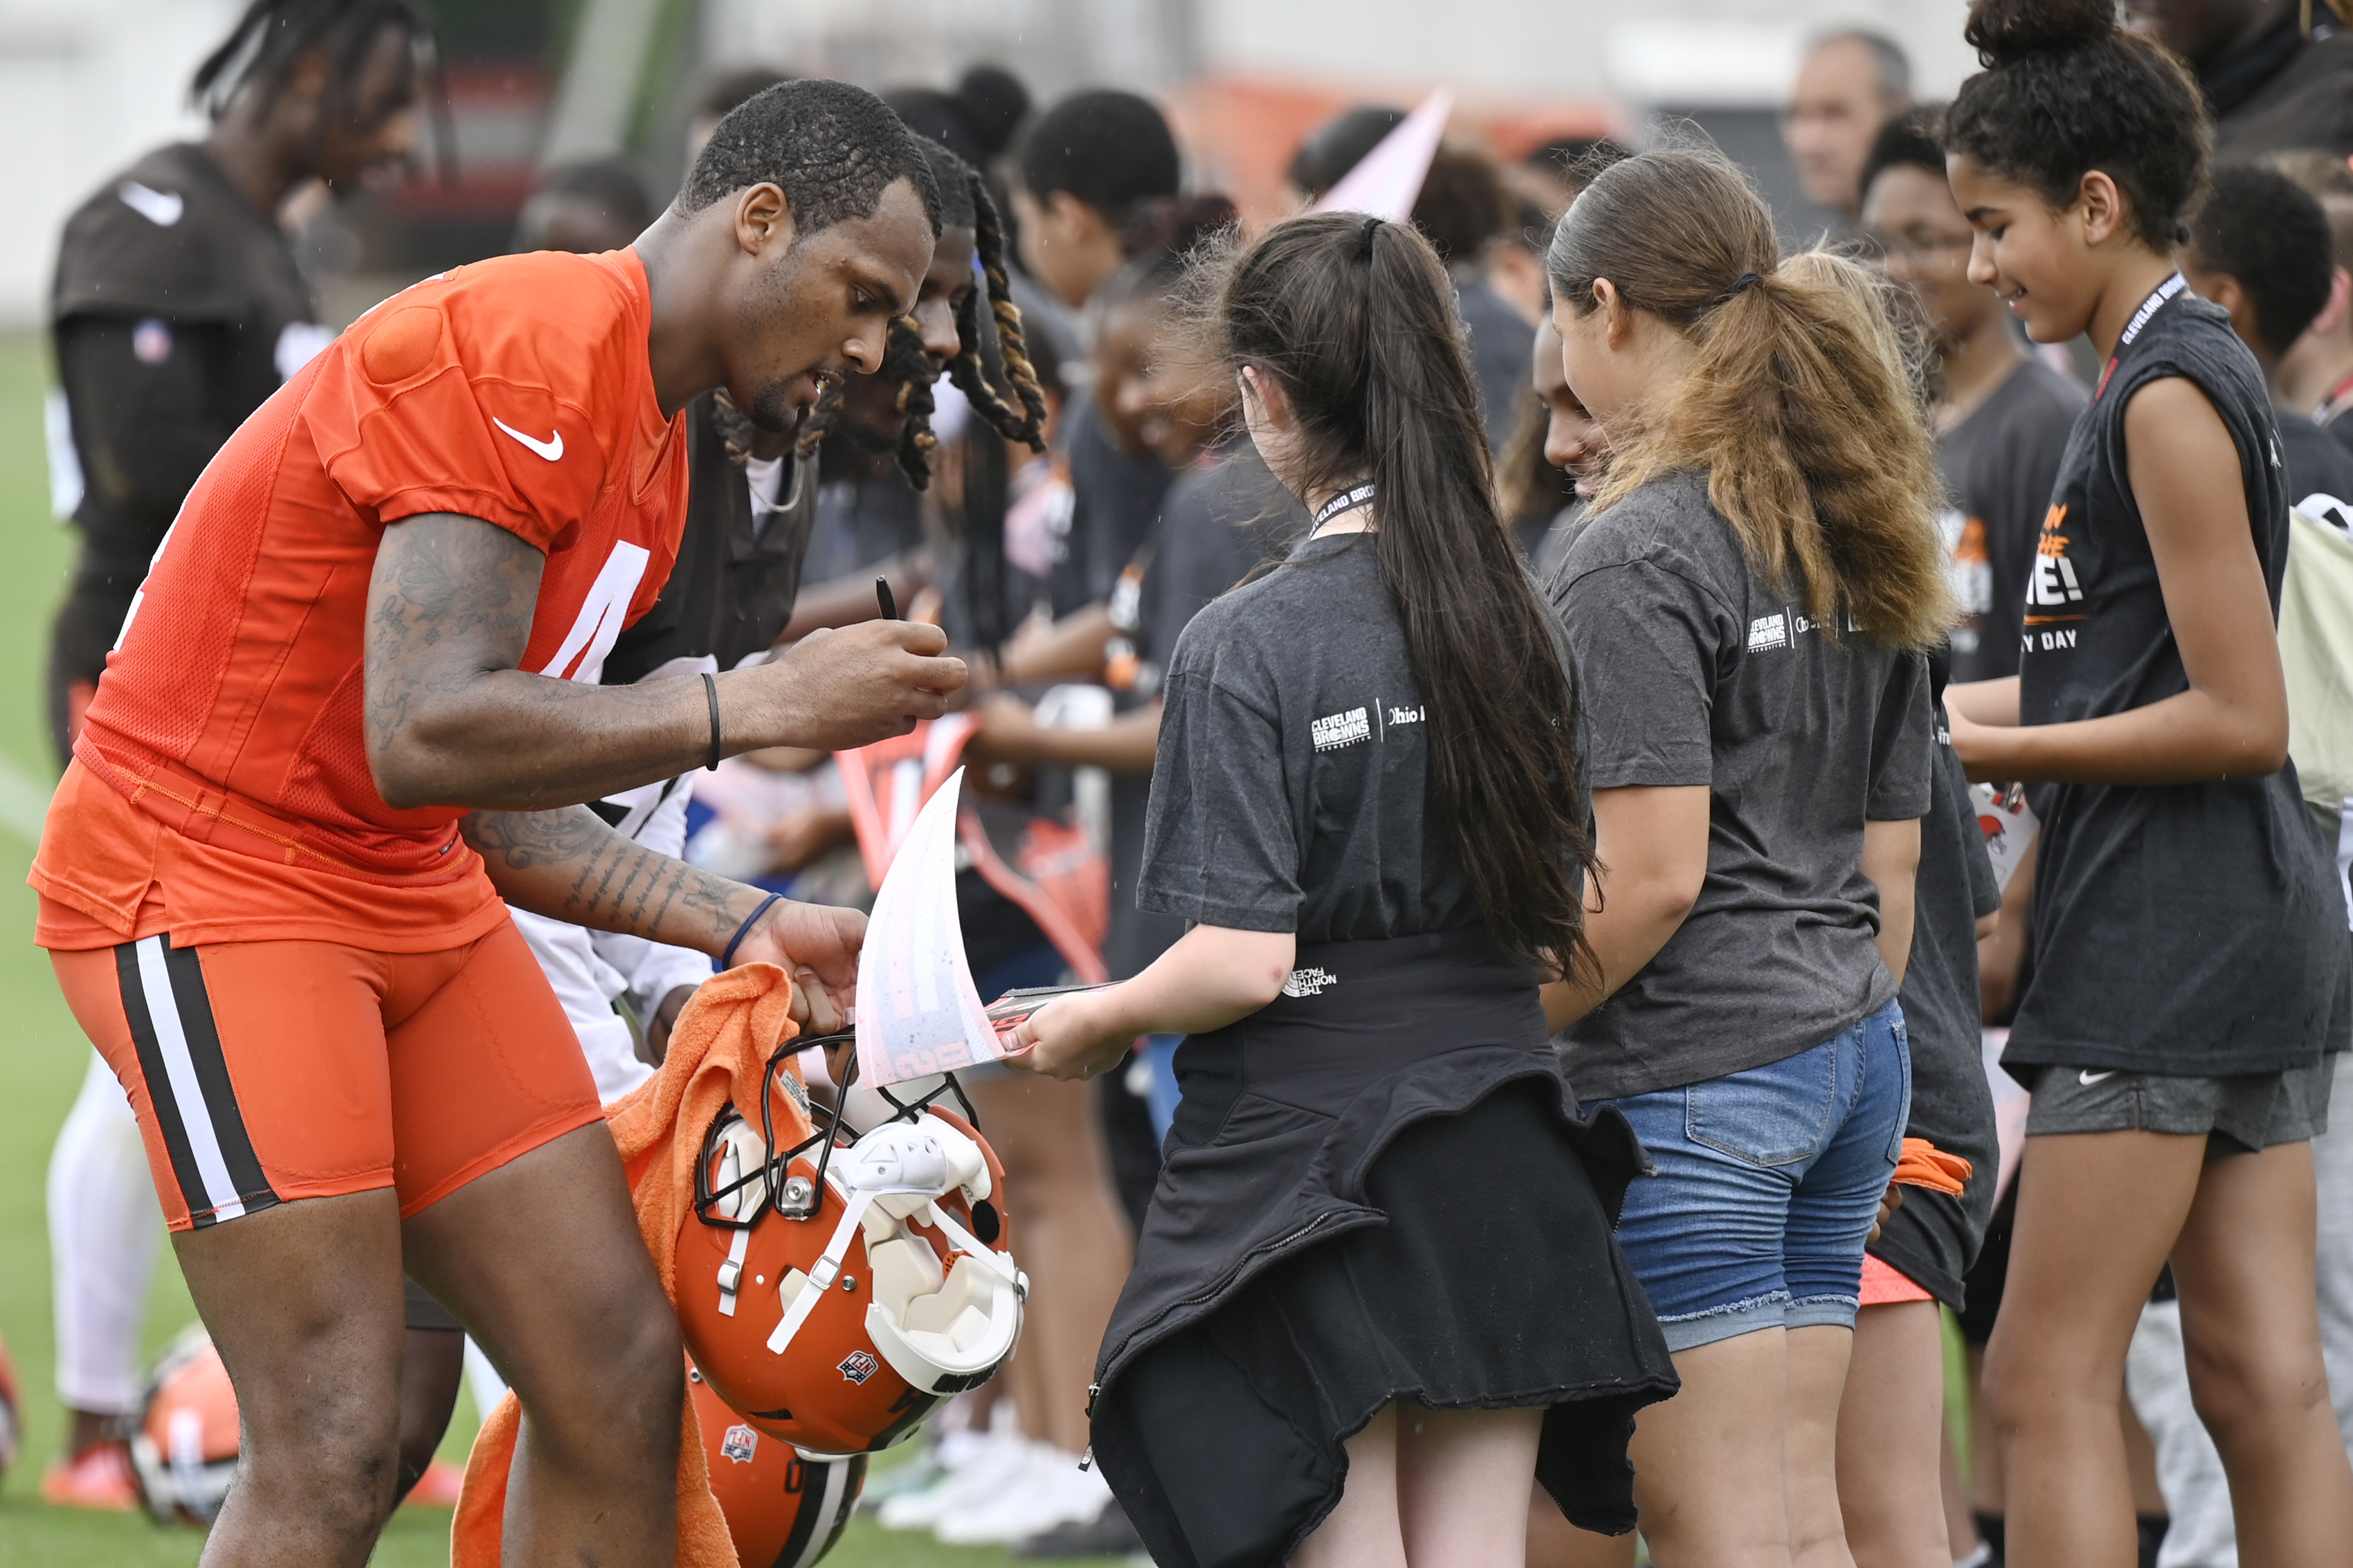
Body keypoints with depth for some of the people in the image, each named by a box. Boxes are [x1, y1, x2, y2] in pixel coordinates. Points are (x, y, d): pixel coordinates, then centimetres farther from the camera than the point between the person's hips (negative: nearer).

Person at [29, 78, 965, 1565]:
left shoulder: (653, 462, 13)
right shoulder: (521, 350, -19)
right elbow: (425, 738, -28)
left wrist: (742, 926, 7)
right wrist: (758, 703, -22)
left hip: (411, 889, 10)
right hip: (210, 880, -10)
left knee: (619, 1375, 3)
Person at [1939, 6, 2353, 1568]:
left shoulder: (2169, 396, -14)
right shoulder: (2194, 367, 15)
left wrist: (2003, 752, -12)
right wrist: (1961, 705, 13)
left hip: (2170, 940, -10)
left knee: (2048, 1378, -6)